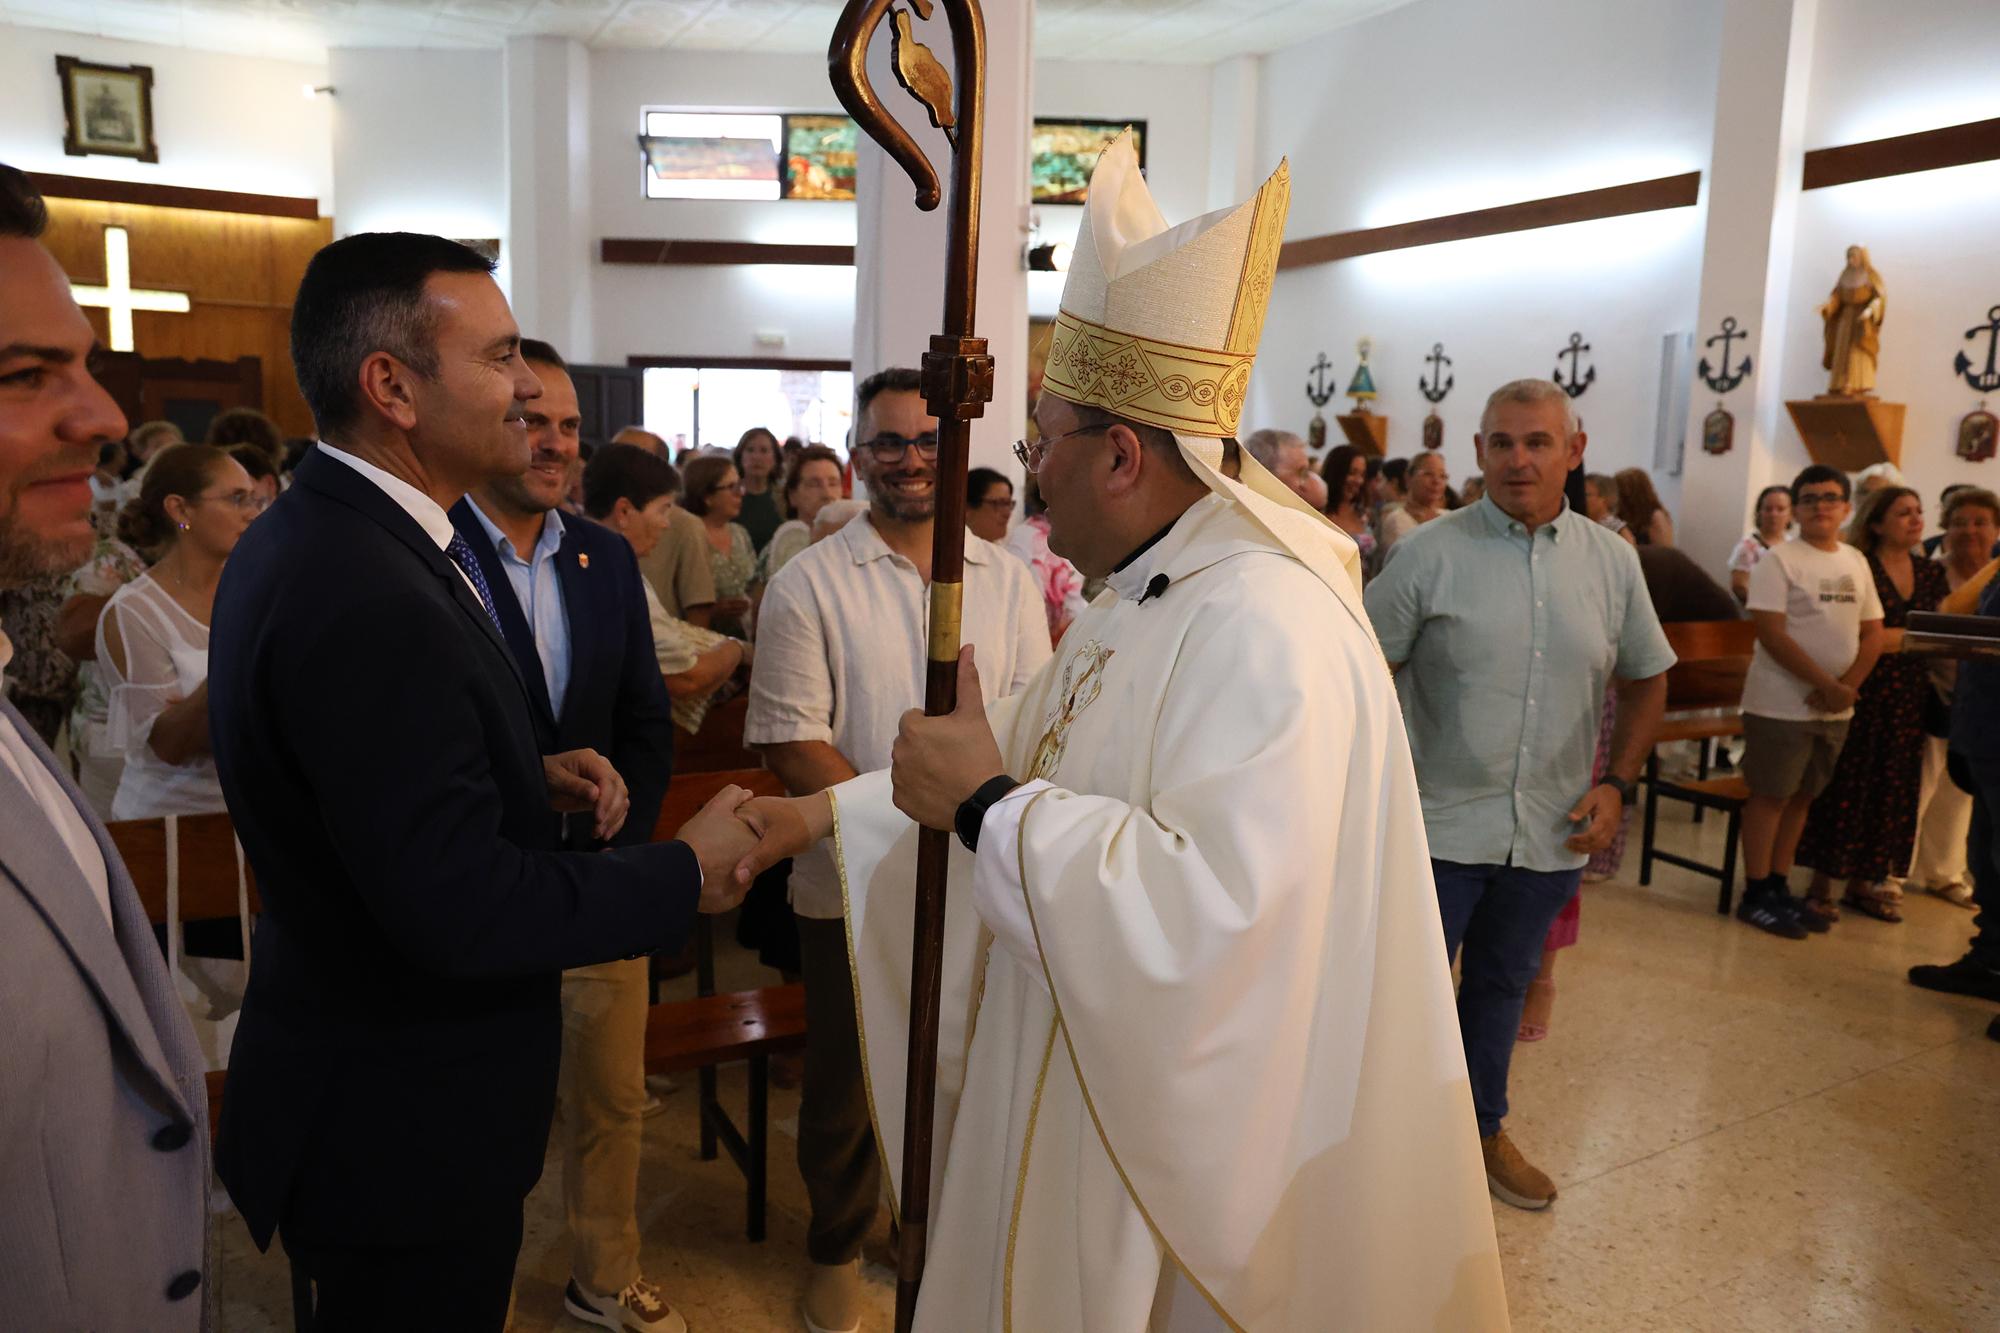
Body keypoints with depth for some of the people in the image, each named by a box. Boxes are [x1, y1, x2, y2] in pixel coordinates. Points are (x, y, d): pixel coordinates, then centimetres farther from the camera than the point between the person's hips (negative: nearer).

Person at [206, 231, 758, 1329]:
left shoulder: (310, 539, 3)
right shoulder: (363, 595, -29)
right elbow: (461, 909, -29)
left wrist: (532, 775, 0)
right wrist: (690, 875, -18)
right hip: (405, 1124, -9)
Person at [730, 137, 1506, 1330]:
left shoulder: (1266, 629, -27)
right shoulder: (1152, 596, 6)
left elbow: (1214, 913, -34)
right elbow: (1026, 745, 13)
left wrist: (985, 806, -26)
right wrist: (822, 813, 11)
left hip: (1174, 1141, -9)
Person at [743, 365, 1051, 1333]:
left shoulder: (1006, 578, 4)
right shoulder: (809, 584, -5)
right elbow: (790, 740, -9)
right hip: (852, 887, -2)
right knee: (845, 1082, 14)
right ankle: (838, 1246, 39)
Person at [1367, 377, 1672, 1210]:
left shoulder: (1611, 561, 3)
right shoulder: (1433, 553, -8)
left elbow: (1646, 678, 14)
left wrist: (1617, 782, 3)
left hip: (1552, 830, 4)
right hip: (1441, 822, -4)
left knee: (1502, 984, 20)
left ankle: (1483, 1129, 39)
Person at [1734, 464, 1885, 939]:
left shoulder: (1857, 562, 10)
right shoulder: (1780, 559, -8)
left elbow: (1873, 633, 8)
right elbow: (1771, 633, -16)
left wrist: (1846, 686, -8)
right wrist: (1825, 684, -19)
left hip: (1835, 708, 6)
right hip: (1782, 703, -6)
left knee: (1802, 796, 12)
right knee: (1772, 794, -1)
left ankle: (1779, 889, 21)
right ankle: (1756, 895, 7)